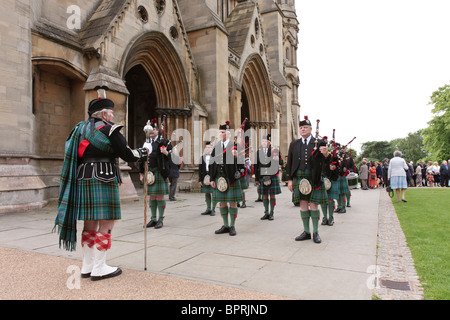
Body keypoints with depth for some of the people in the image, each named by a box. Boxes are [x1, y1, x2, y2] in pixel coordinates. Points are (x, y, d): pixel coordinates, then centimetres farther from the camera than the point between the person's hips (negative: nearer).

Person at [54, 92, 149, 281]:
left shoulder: (80, 128, 17)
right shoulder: (109, 129, -7)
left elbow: (75, 156, 18)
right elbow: (127, 154, -9)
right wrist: (143, 152, 8)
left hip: (82, 179, 9)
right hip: (103, 180, -9)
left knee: (90, 223, 14)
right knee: (106, 223, -2)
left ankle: (87, 266, 22)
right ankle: (99, 269, 3)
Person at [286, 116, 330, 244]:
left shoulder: (319, 143, 3)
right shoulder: (294, 144, 10)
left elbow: (326, 163, 0)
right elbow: (289, 163, 11)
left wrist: (326, 155, -23)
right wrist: (290, 179, 6)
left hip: (314, 179, -2)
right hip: (299, 179, 3)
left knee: (313, 205, 1)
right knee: (303, 205, 7)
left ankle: (316, 233, 15)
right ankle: (306, 232, 19)